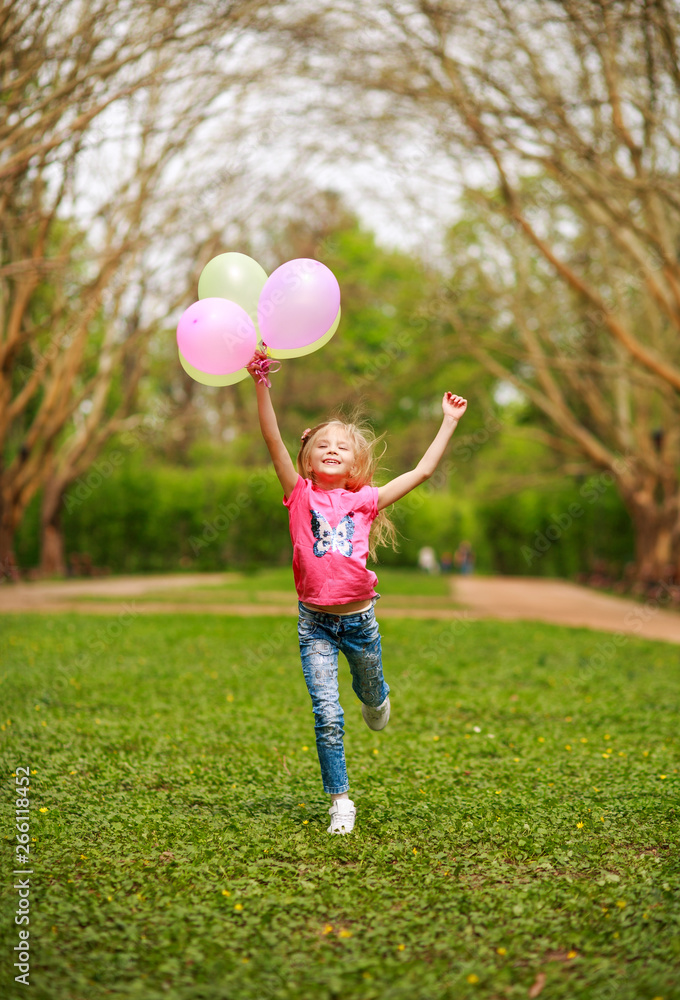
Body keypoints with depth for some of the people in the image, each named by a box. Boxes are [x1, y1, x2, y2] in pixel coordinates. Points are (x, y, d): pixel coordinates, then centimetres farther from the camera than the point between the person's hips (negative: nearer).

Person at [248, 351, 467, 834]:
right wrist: (261, 386, -21)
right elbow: (274, 441, -11)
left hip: (359, 618, 2)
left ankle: (375, 699, 63)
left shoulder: (366, 500, 1)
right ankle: (340, 802, 9)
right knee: (328, 717, -5)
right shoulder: (301, 495, -2)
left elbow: (422, 471, 4)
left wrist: (450, 421, 6)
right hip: (315, 622, -2)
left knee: (371, 692, 24)